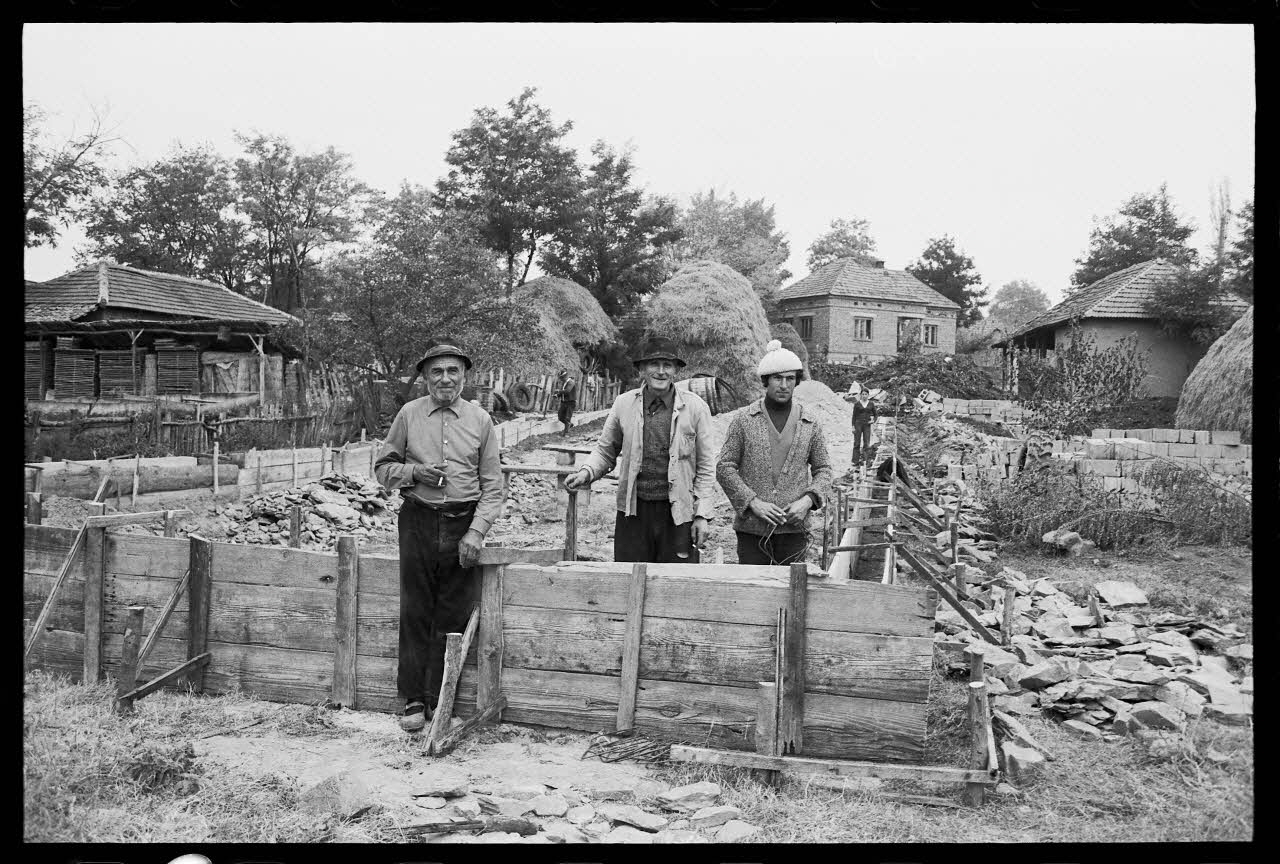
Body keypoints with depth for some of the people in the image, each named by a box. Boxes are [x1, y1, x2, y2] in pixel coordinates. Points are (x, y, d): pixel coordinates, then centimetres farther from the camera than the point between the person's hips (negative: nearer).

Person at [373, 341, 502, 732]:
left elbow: (492, 485, 3)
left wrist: (476, 533, -7)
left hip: (464, 524, 0)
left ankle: (440, 701, 14)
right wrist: (413, 472, -10)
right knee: (416, 612, 2)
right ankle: (414, 700, 12)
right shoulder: (409, 414, 4)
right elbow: (383, 467, 10)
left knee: (452, 615, 3)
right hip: (419, 520, 0)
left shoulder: (480, 419, 3)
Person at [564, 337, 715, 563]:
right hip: (633, 512, 1)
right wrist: (586, 472, -6)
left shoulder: (695, 407, 0)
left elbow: (705, 466, 4)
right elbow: (605, 451, 14)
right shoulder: (624, 404, 3)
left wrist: (702, 514, 0)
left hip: (678, 513, -1)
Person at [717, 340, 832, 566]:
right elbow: (724, 467, 0)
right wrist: (753, 502, -11)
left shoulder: (810, 424, 8)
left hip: (794, 528, 1)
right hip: (751, 528, -1)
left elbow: (823, 469, 14)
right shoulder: (744, 420, 2)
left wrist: (808, 500, -5)